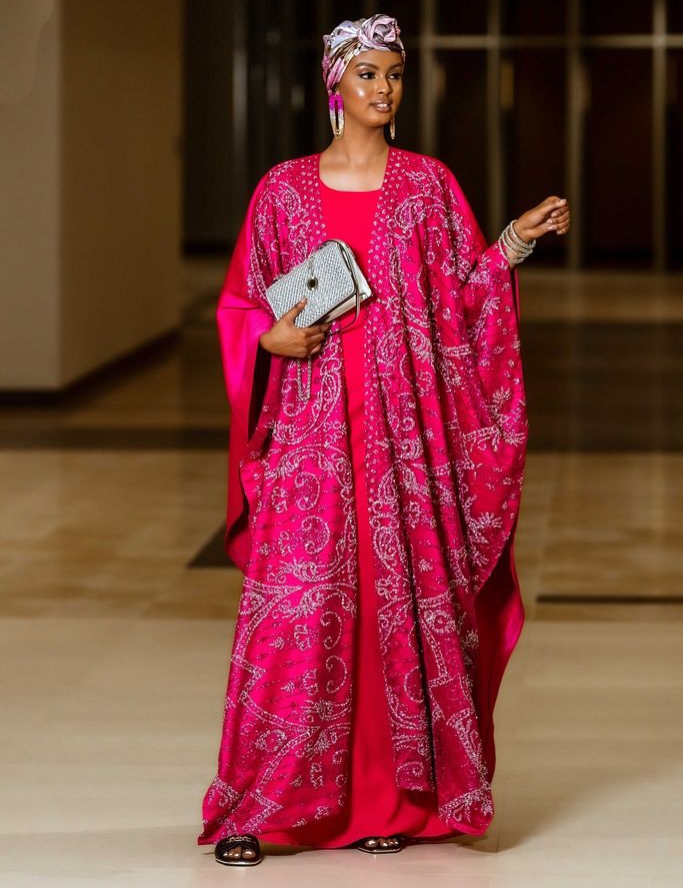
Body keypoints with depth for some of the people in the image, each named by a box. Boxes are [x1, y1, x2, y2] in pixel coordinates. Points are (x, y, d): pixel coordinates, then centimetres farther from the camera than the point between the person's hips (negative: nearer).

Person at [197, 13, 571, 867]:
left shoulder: (428, 184, 7)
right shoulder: (285, 188, 7)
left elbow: (461, 295, 5)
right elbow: (240, 302, 10)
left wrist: (515, 241, -8)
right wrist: (274, 338, -9)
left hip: (405, 425, 1)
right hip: (312, 424, -1)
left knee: (402, 598, 0)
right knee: (293, 604, -7)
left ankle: (389, 798, 10)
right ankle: (254, 804, -1)